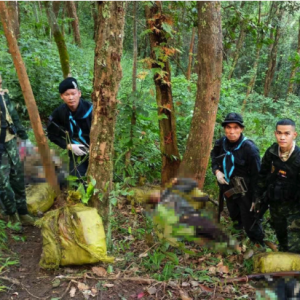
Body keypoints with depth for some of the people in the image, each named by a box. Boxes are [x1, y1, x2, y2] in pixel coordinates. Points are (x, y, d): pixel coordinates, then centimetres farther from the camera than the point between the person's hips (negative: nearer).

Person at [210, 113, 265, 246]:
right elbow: (214, 159, 11)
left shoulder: (250, 148, -23)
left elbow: (256, 176, -18)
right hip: (228, 190, 5)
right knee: (234, 215, 26)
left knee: (250, 223, 3)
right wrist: (217, 171, -10)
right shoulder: (220, 143, -9)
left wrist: (255, 199, -16)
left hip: (245, 192, -5)